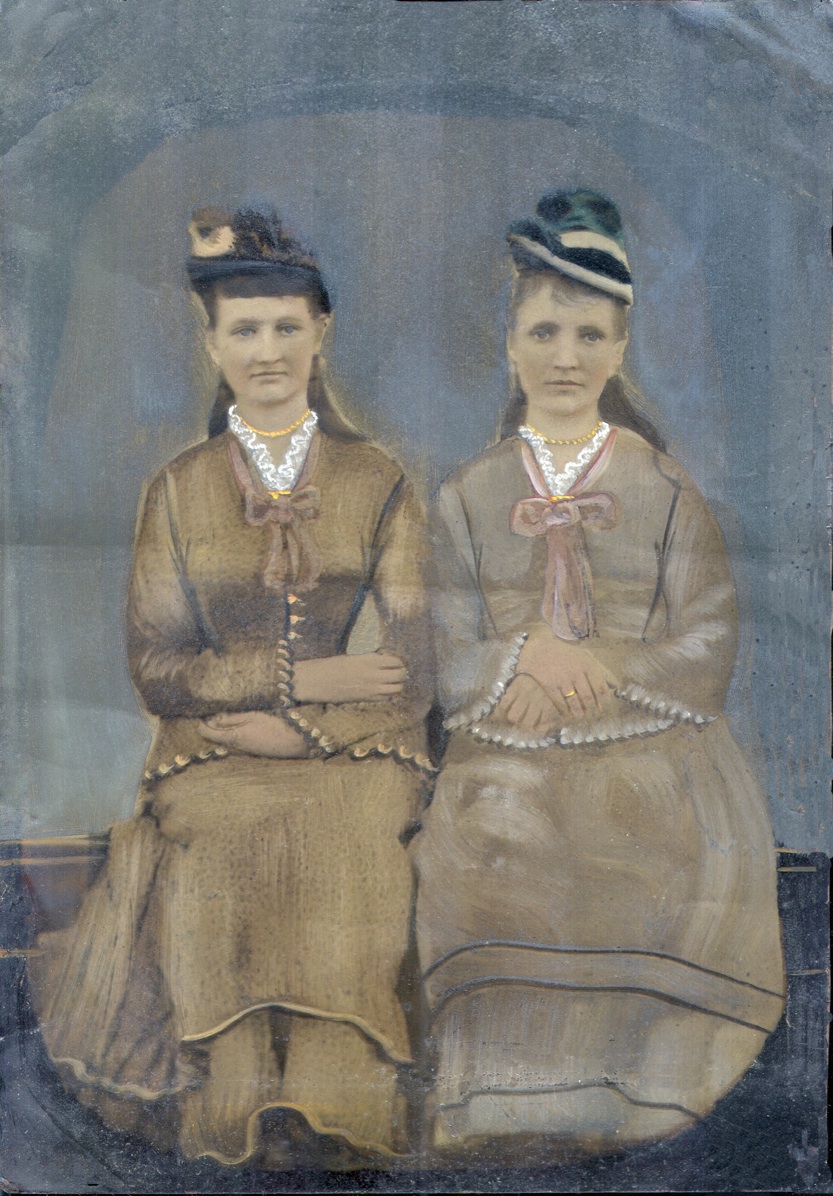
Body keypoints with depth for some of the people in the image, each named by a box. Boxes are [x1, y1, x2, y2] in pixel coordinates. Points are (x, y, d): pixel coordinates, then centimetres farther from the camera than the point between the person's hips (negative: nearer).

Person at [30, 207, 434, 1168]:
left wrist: (294, 724, -10)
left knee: (348, 859, -30)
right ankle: (241, 1119, -14)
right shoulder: (178, 491, 10)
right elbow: (156, 669, 3)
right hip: (211, 765, 0)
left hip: (355, 760, 0)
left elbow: (409, 673, 3)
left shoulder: (378, 484, 9)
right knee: (227, 867, -30)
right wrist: (296, 675, -9)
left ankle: (341, 1119, -16)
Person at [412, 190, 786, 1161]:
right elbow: (452, 664, 4)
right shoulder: (468, 495, 9)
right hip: (506, 795, 1)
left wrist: (593, 670, -14)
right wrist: (529, 654, -15)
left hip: (650, 793, 0)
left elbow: (707, 653, -2)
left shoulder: (668, 490, 5)